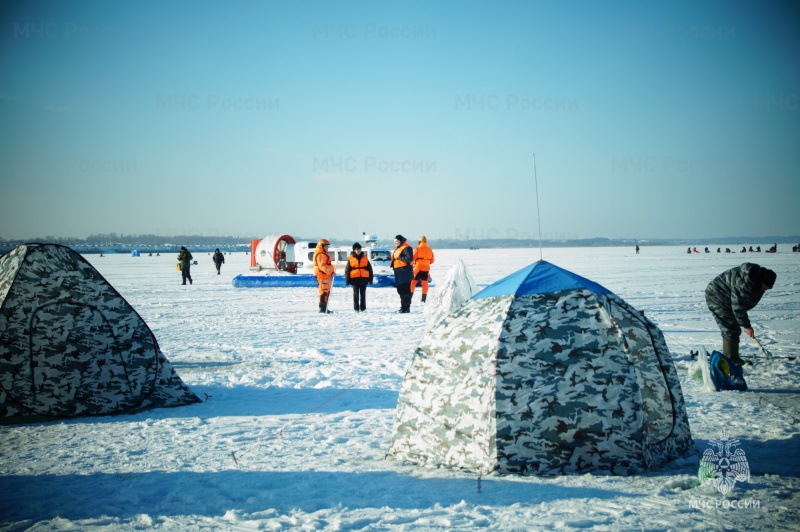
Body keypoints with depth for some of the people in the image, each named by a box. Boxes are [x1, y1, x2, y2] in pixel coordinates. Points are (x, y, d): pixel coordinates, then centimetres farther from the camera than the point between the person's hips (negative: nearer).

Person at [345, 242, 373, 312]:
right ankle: (356, 308, 7)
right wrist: (347, 280, 0)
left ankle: (363, 308, 10)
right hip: (354, 278, -1)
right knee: (356, 294, 2)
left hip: (364, 278, 1)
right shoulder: (351, 258, 3)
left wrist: (370, 279, 6)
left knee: (363, 294, 5)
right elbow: (347, 270, 5)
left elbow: (369, 269, 11)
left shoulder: (365, 257, 8)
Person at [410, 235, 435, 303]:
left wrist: (412, 263, 13)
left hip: (418, 268, -4)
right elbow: (432, 261, 9)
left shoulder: (417, 249, -10)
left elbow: (413, 259, -8)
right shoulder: (430, 250, 3)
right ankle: (424, 299, 7)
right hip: (426, 268, 4)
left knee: (413, 282, 5)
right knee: (425, 283, 7)